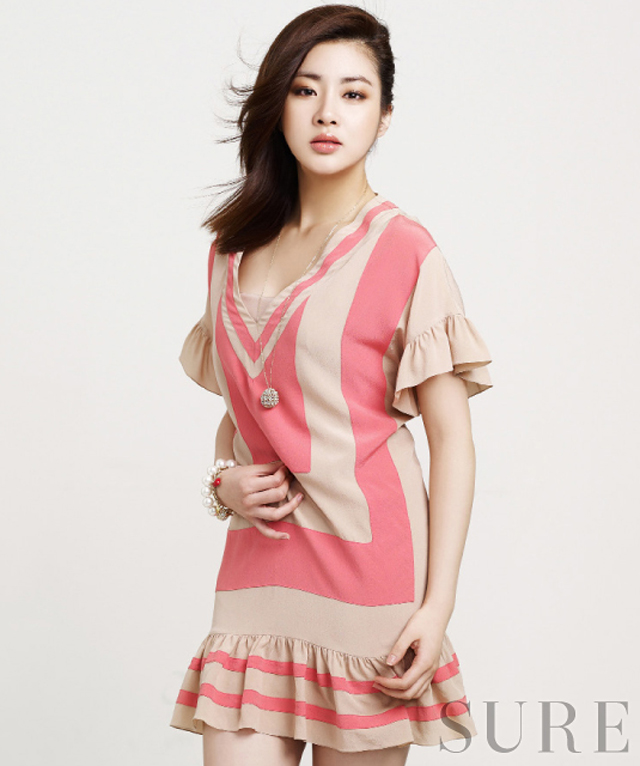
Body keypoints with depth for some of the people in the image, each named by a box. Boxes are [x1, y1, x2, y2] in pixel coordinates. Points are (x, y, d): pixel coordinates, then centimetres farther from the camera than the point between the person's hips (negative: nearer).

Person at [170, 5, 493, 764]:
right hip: (257, 569, 4)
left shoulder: (404, 252, -4)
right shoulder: (234, 248, 13)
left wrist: (439, 602, -12)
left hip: (366, 557, -4)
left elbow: (453, 441, -6)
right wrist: (222, 481, 1)